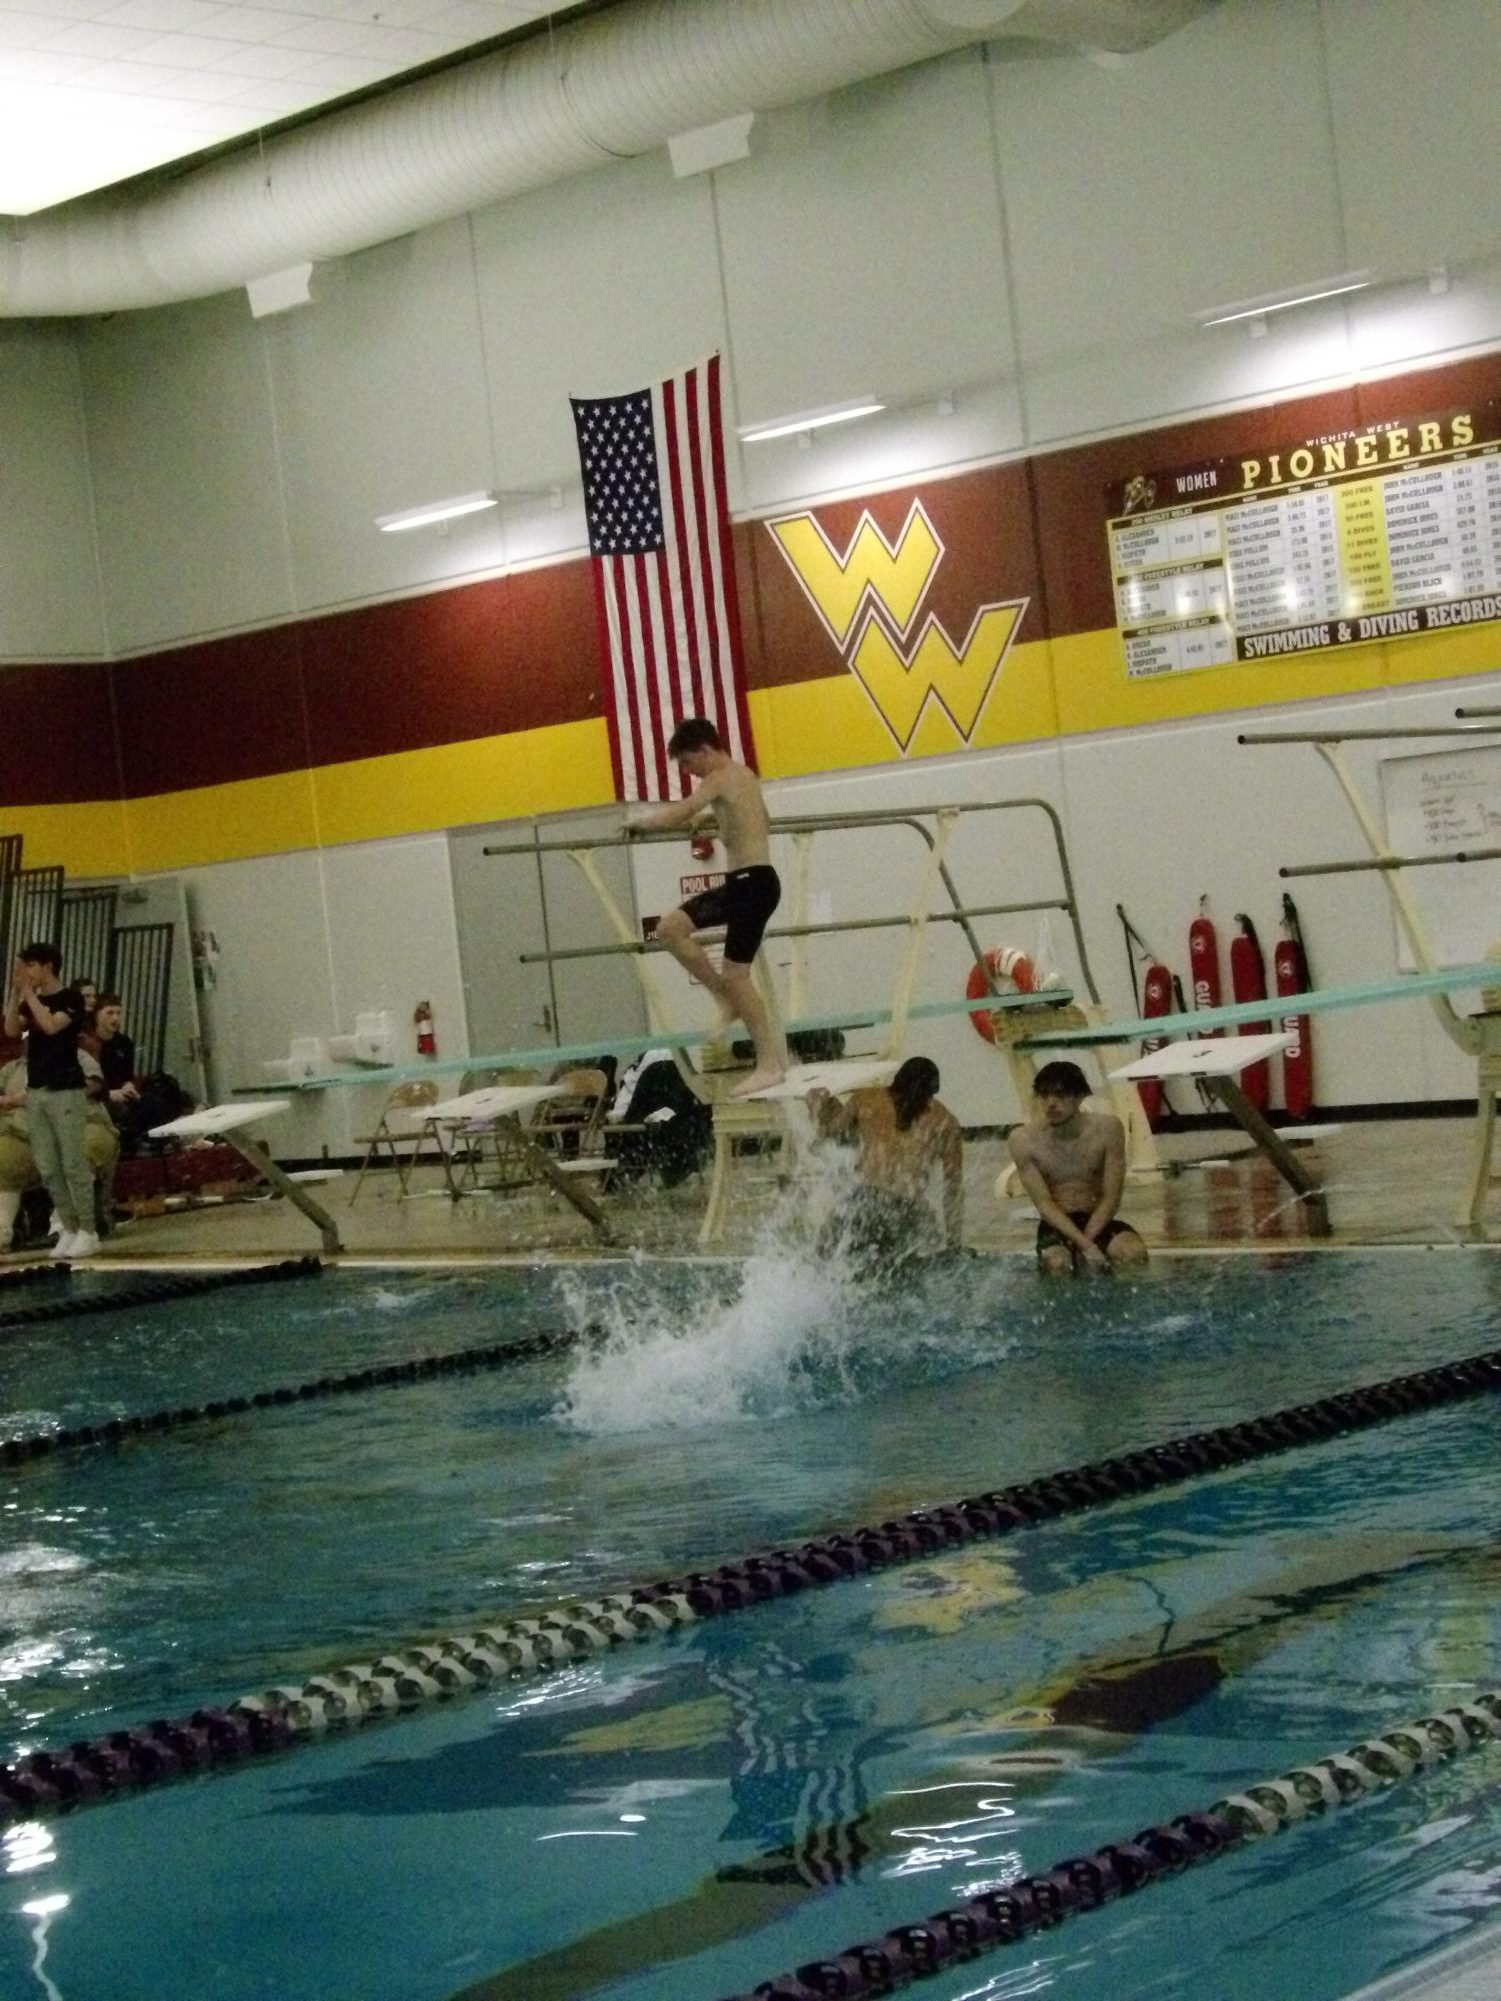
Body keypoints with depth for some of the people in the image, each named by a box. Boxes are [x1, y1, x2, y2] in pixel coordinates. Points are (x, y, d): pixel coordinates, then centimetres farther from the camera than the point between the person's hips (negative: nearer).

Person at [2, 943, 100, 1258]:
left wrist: (28, 993, -13)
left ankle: (87, 1232, -4)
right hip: (36, 1091, 7)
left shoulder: (71, 998, -4)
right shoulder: (30, 1002, 14)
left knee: (73, 1164, -8)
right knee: (48, 1168, 5)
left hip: (66, 1091, -7)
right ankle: (69, 1229, 11)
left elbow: (51, 1026, -20)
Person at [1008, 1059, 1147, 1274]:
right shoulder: (1024, 1140, -10)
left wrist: (1087, 1239, -21)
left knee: (1135, 1254, -28)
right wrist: (1084, 1245, -24)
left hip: (1099, 1221, 1)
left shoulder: (1106, 1128, -7)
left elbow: (1111, 1198, -7)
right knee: (1057, 1262, -34)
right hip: (1055, 1225, -1)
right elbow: (1044, 1204, -12)